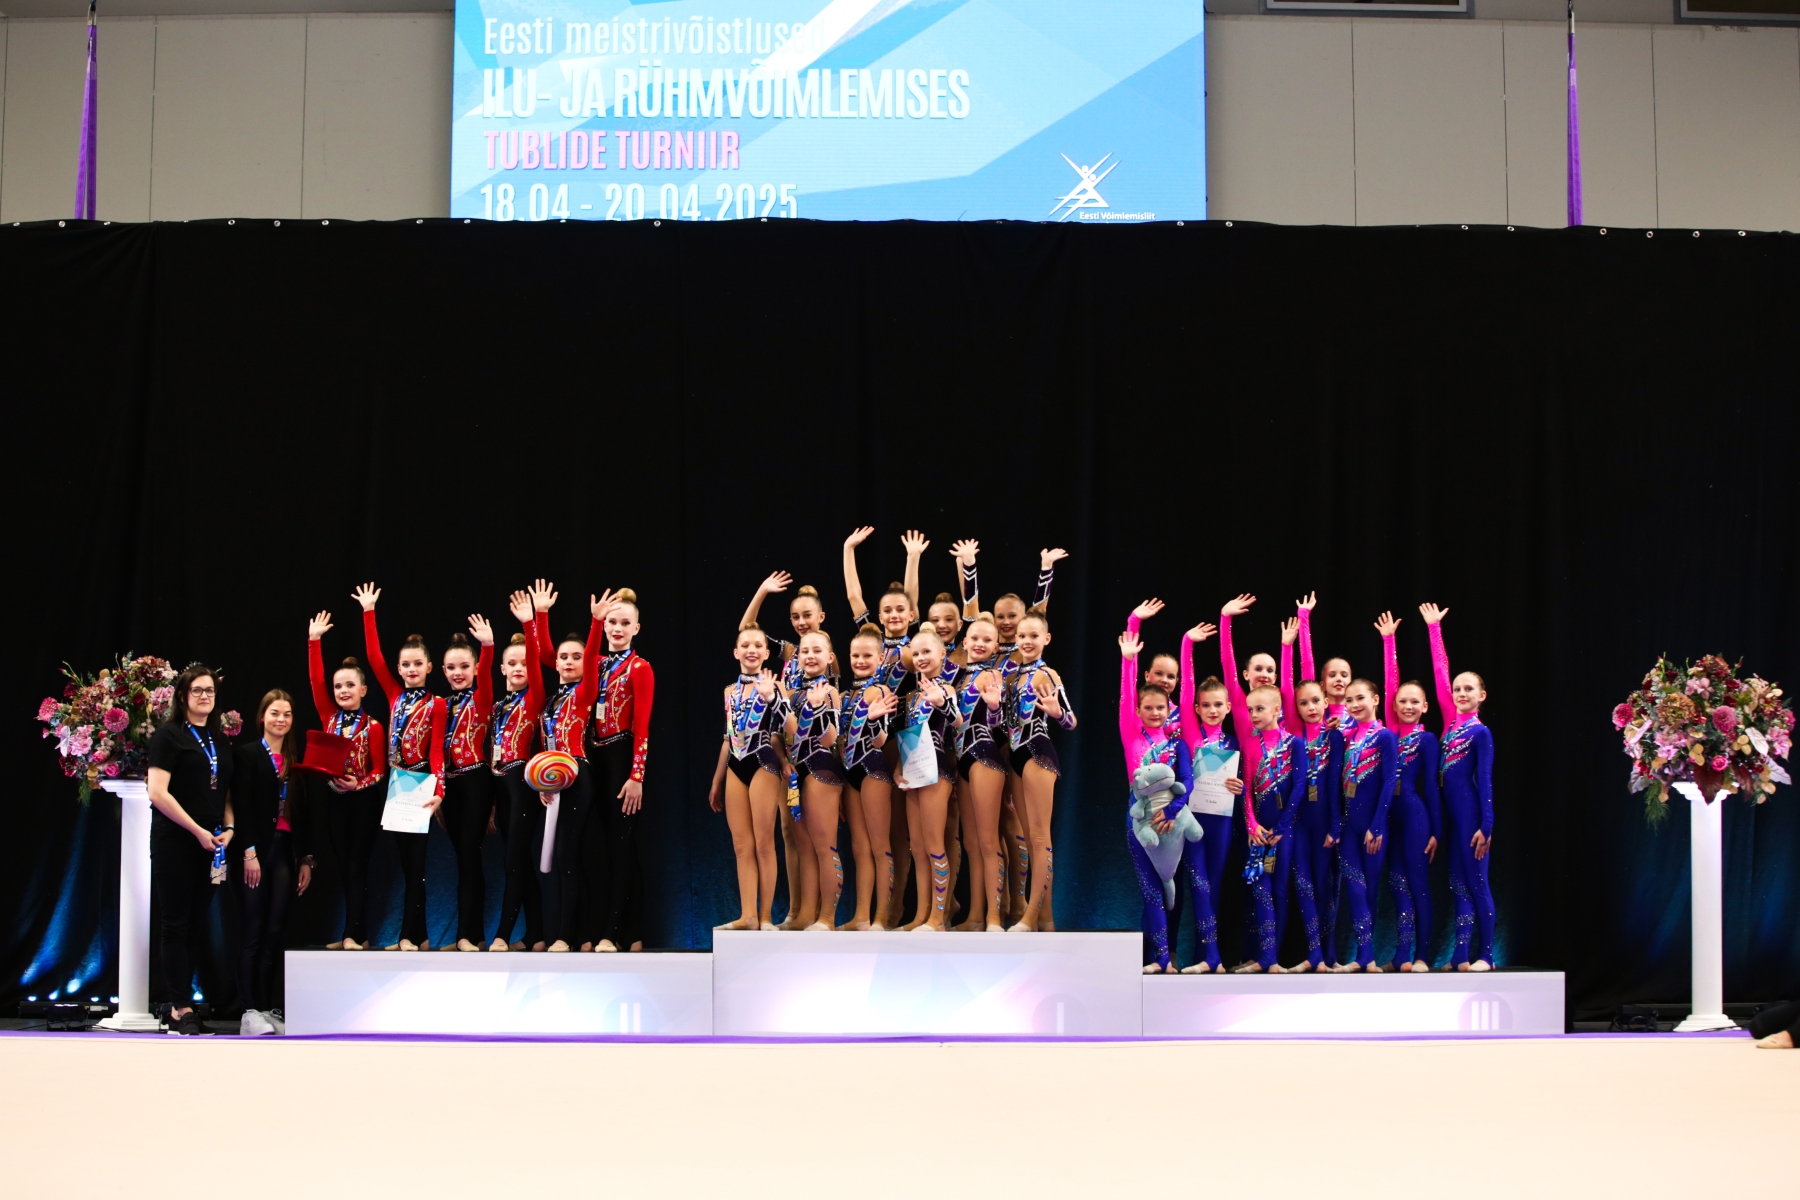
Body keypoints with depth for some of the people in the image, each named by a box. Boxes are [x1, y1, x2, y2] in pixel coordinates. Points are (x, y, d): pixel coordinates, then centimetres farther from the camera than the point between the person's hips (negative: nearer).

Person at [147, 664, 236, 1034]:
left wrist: (227, 829, 1)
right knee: (176, 924, -3)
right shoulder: (169, 735, -4)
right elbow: (157, 792, -12)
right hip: (175, 841, -6)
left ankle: (181, 1003, 9)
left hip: (210, 844, 6)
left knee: (197, 924, 5)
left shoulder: (221, 741, 15)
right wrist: (198, 831, -14)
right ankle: (180, 1009, -1)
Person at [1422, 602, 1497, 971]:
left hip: (1473, 813, -7)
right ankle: (1462, 954, 8)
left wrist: (1486, 825, -13)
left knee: (1477, 883, -1)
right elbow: (1440, 672, 11)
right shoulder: (1451, 721, 9)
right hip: (1451, 813, 7)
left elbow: (1485, 780, -9)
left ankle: (1485, 955, 4)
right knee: (1459, 885, 7)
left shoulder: (1480, 732, -7)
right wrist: (1434, 628, 14)